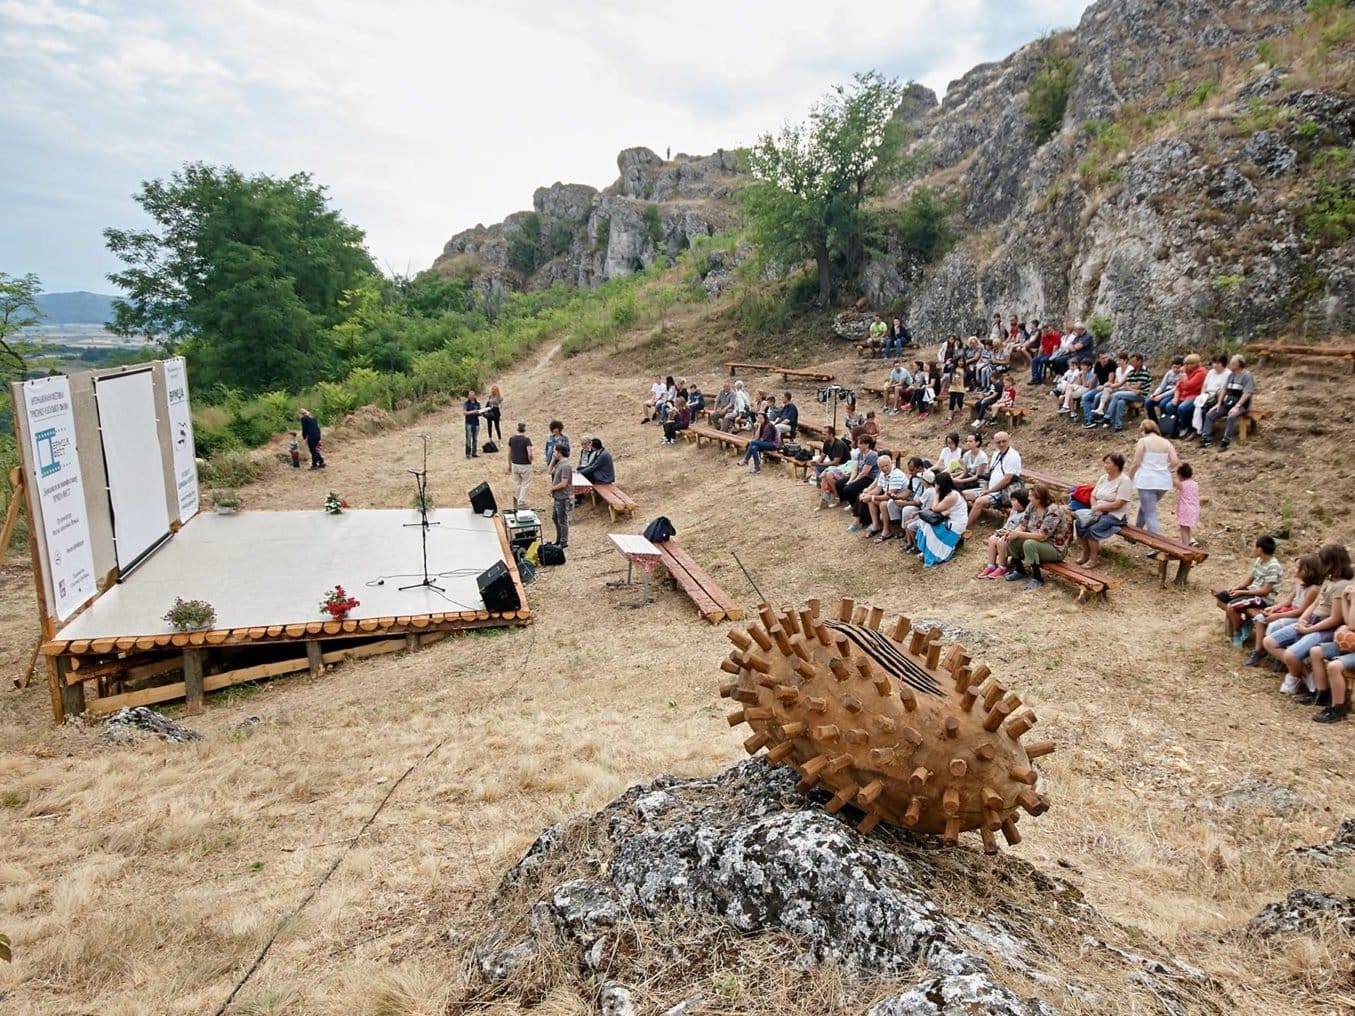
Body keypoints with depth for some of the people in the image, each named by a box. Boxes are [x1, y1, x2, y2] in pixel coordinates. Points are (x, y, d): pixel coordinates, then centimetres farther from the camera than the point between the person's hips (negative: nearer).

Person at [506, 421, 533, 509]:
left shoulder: (512, 439, 0)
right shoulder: (526, 439, -16)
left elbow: (509, 453, 6)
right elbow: (529, 454, -22)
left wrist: (509, 465, 16)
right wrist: (530, 461, -2)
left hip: (515, 464, 5)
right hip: (525, 465, -5)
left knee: (516, 484, 16)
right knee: (524, 484, 7)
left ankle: (516, 502, 25)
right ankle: (521, 503, 3)